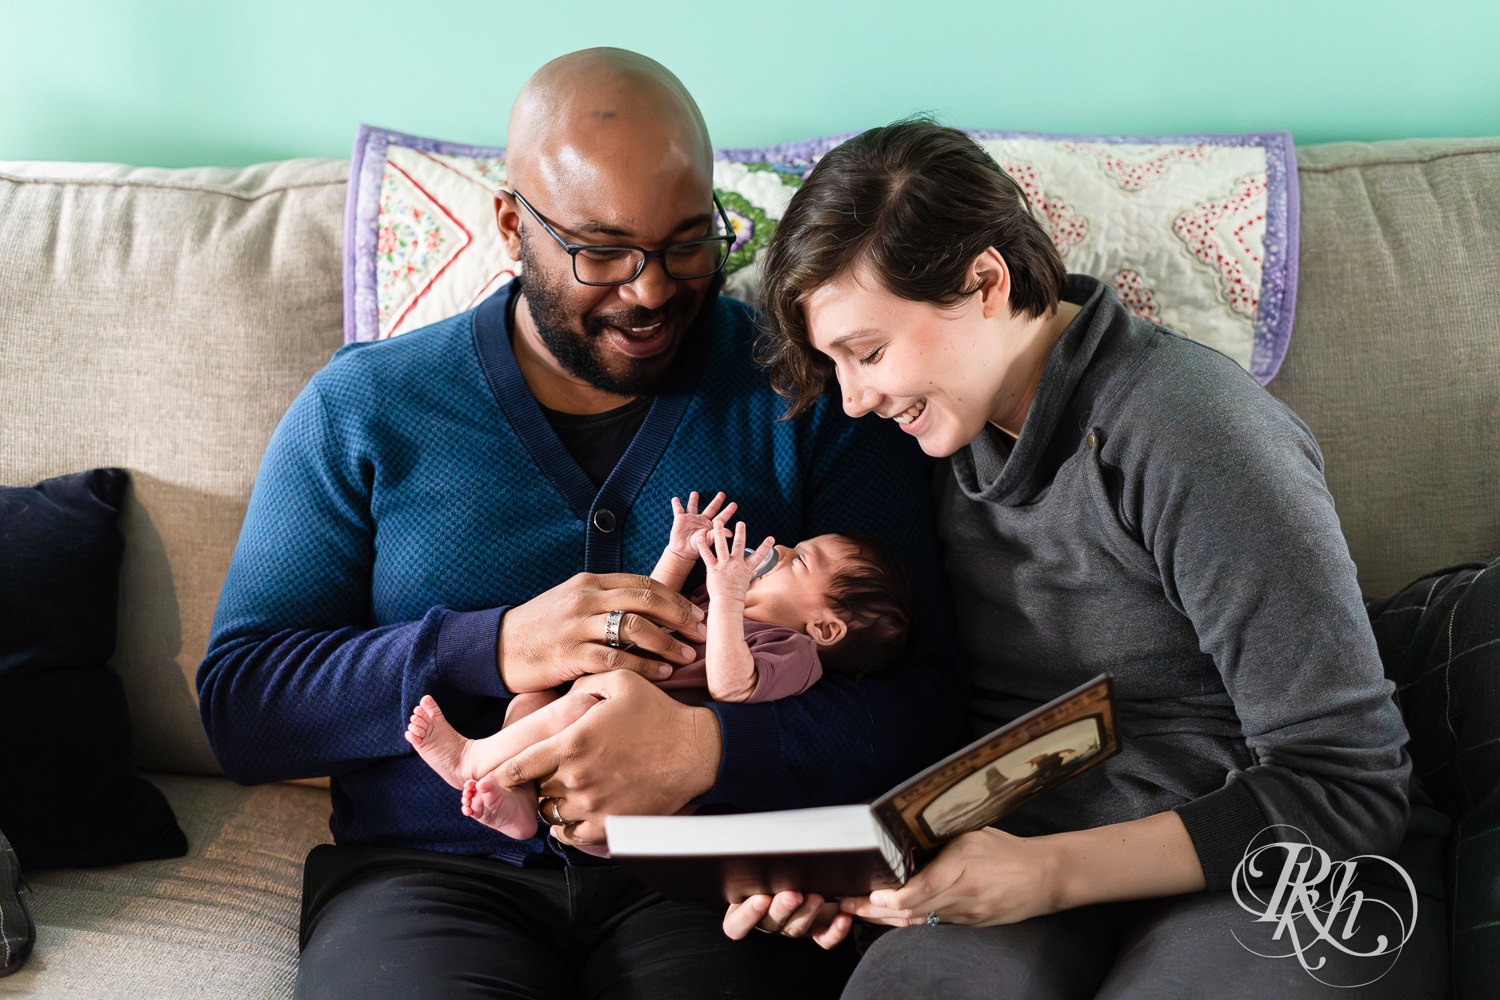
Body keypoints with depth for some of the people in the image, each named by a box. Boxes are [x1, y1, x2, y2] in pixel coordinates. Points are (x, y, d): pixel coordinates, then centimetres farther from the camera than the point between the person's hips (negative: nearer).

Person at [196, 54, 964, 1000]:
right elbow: (237, 705, 0)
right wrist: (492, 651, -16)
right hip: (434, 870, 0)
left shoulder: (805, 393, 3)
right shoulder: (364, 407, 5)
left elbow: (921, 700, -3)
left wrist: (707, 748, -22)